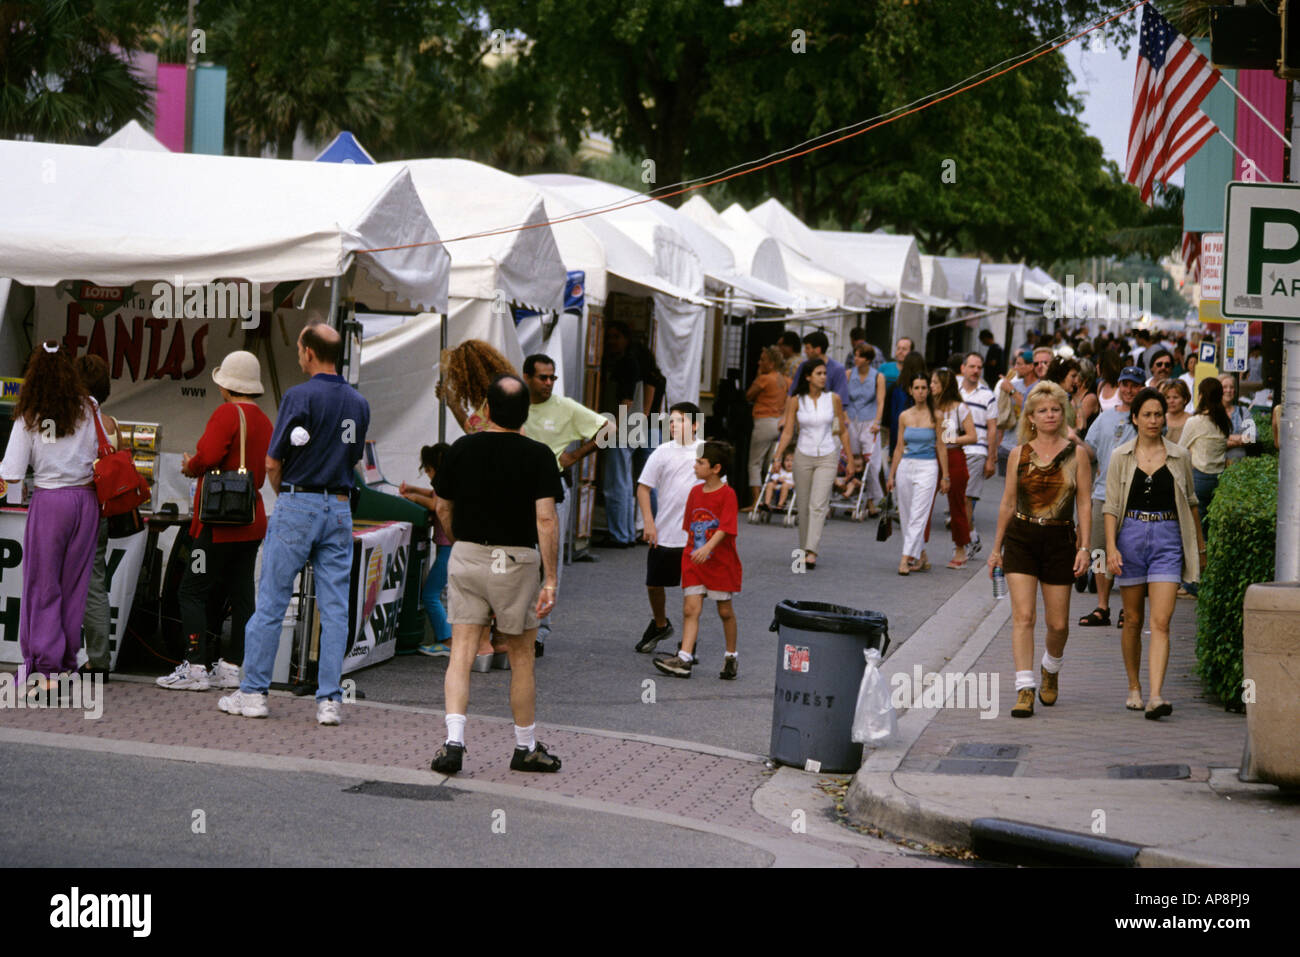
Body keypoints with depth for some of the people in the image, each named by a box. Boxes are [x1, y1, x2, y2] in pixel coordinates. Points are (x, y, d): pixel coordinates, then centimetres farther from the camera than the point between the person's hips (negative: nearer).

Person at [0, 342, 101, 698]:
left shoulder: (29, 419, -7)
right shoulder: (88, 409, 0)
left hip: (49, 501, -3)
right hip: (86, 498, 3)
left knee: (43, 587, 3)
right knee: (75, 583, 11)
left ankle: (45, 671, -3)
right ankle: (67, 660, 18)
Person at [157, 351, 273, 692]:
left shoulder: (227, 413, -11)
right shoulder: (265, 422, 14)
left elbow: (208, 456, -24)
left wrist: (190, 467, -3)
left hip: (220, 523, -8)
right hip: (252, 521, 8)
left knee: (193, 591, -3)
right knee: (241, 594, 9)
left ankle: (195, 667, -7)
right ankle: (232, 667, 11)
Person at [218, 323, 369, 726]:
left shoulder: (299, 397, -11)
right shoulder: (359, 403, 8)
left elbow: (272, 463, -8)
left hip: (297, 508, -5)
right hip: (340, 507, 5)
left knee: (271, 602, 3)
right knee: (335, 608, 3)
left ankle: (253, 692, 6)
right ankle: (329, 700, 2)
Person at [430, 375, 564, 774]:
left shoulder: (462, 448, 0)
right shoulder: (538, 455, -9)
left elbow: (443, 509, 9)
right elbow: (546, 519, -15)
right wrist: (551, 580, -13)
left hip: (466, 558, 2)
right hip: (516, 561, -2)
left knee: (461, 652, 1)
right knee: (521, 657, 11)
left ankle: (453, 741, -14)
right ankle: (525, 747, 20)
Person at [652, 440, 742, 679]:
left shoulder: (727, 494, -12)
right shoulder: (695, 492, 8)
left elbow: (725, 528, -23)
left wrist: (707, 547, -36)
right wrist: (691, 550, 14)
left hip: (721, 562, -5)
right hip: (694, 561, 5)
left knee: (725, 610, 9)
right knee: (691, 608, -5)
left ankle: (731, 657, 25)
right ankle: (684, 658, -13)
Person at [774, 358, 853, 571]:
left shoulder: (833, 399, 0)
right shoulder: (795, 401, -2)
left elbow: (843, 431, 8)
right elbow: (787, 432, 0)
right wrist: (777, 457, -10)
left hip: (827, 458, -1)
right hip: (803, 456, 1)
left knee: (818, 505, -15)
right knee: (803, 507, 7)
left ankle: (811, 553, -22)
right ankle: (804, 550, 21)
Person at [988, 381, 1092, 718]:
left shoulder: (1075, 455, 1)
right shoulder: (1019, 454, 5)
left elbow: (1084, 504, 1)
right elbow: (1008, 503, 11)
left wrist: (1084, 547, -7)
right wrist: (997, 547, 13)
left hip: (1059, 541, 0)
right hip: (1020, 538, 0)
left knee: (1058, 623, 6)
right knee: (1023, 616, -11)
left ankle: (1051, 667, 38)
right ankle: (1025, 690, -12)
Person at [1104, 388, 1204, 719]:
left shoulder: (1179, 456, 6)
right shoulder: (1121, 457, 4)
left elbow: (1190, 503, 16)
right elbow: (1112, 505, 2)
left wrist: (1200, 546, 21)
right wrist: (1111, 547, -10)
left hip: (1168, 540, -1)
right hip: (1131, 536, 1)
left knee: (1161, 621, -12)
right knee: (1133, 619, 9)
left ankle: (1156, 696, -19)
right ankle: (1134, 688, 25)